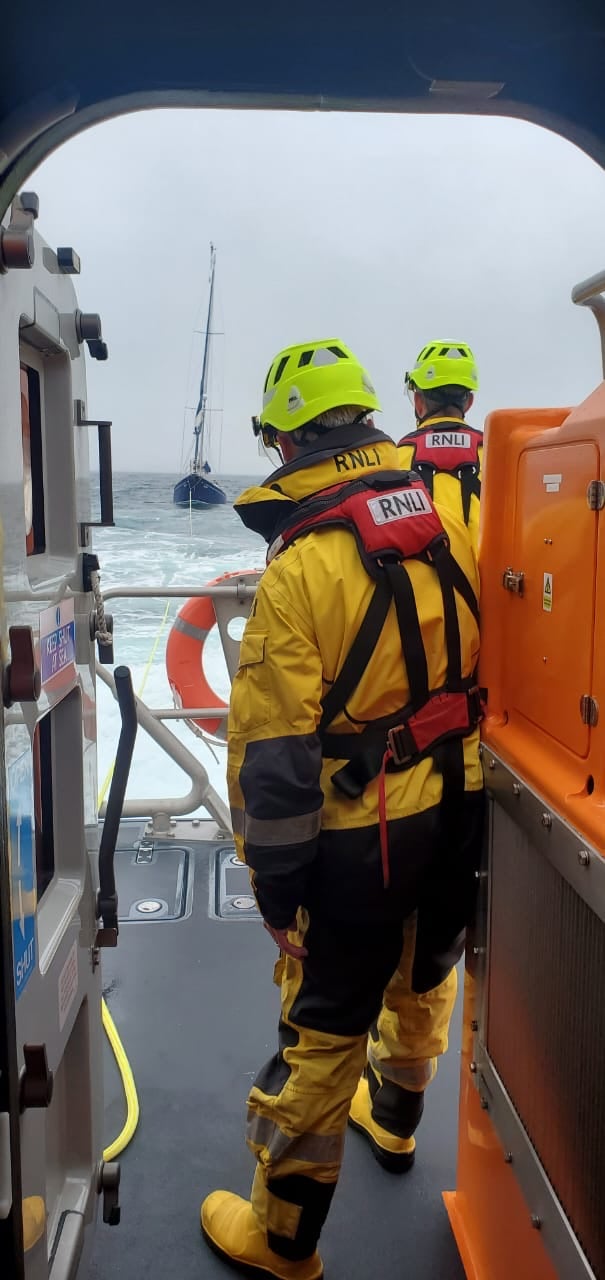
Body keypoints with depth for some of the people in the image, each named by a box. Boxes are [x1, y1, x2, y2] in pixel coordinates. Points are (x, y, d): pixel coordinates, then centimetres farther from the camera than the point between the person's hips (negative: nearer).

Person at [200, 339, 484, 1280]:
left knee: (324, 1030, 9)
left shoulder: (298, 569, -21)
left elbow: (276, 750, -19)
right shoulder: (447, 521, -4)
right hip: (461, 808, 6)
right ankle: (394, 1120, 55)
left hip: (365, 829, -6)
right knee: (424, 974, 27)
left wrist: (274, 881, -8)